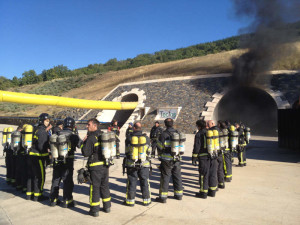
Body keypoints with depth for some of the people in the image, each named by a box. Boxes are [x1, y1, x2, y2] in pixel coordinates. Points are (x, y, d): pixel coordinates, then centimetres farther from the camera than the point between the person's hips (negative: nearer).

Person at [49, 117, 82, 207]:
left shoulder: (57, 134, 1)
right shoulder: (73, 136, -12)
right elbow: (81, 145, -11)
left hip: (57, 161, 4)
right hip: (68, 161, -4)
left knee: (55, 180, 17)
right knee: (68, 181, 7)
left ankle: (53, 200, 27)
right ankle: (67, 201, 12)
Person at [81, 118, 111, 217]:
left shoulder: (91, 138, -14)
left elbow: (85, 153, -14)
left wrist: (83, 142, -3)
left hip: (95, 166, -6)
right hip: (105, 165, 6)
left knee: (95, 187, 5)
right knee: (104, 185, 17)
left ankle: (95, 210, 13)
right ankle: (107, 206, 28)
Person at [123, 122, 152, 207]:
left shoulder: (129, 138, -8)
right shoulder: (146, 138, -4)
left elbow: (127, 151, 1)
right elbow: (149, 151, 4)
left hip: (131, 164, -1)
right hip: (144, 164, 1)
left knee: (131, 182, 9)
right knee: (144, 182, 11)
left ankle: (130, 200, 17)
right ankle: (146, 200, 20)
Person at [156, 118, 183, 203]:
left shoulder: (164, 134, -13)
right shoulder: (178, 133, 4)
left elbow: (160, 147, -8)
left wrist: (160, 155, 9)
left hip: (167, 160, -5)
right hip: (177, 160, 5)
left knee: (165, 178, 3)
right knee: (177, 177, 16)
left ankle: (163, 197, 9)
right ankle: (179, 194, 27)